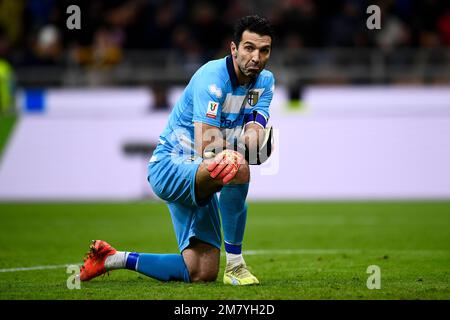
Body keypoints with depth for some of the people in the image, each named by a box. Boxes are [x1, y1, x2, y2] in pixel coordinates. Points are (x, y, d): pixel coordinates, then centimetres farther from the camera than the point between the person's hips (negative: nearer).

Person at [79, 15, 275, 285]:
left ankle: (112, 258, 20)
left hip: (195, 176, 8)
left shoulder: (265, 81, 2)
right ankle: (235, 264, -26)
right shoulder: (212, 78, -22)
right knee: (237, 167, -39)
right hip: (170, 166, -8)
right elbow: (206, 150, -28)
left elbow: (256, 136, -13)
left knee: (201, 274, 3)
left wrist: (254, 138, -33)